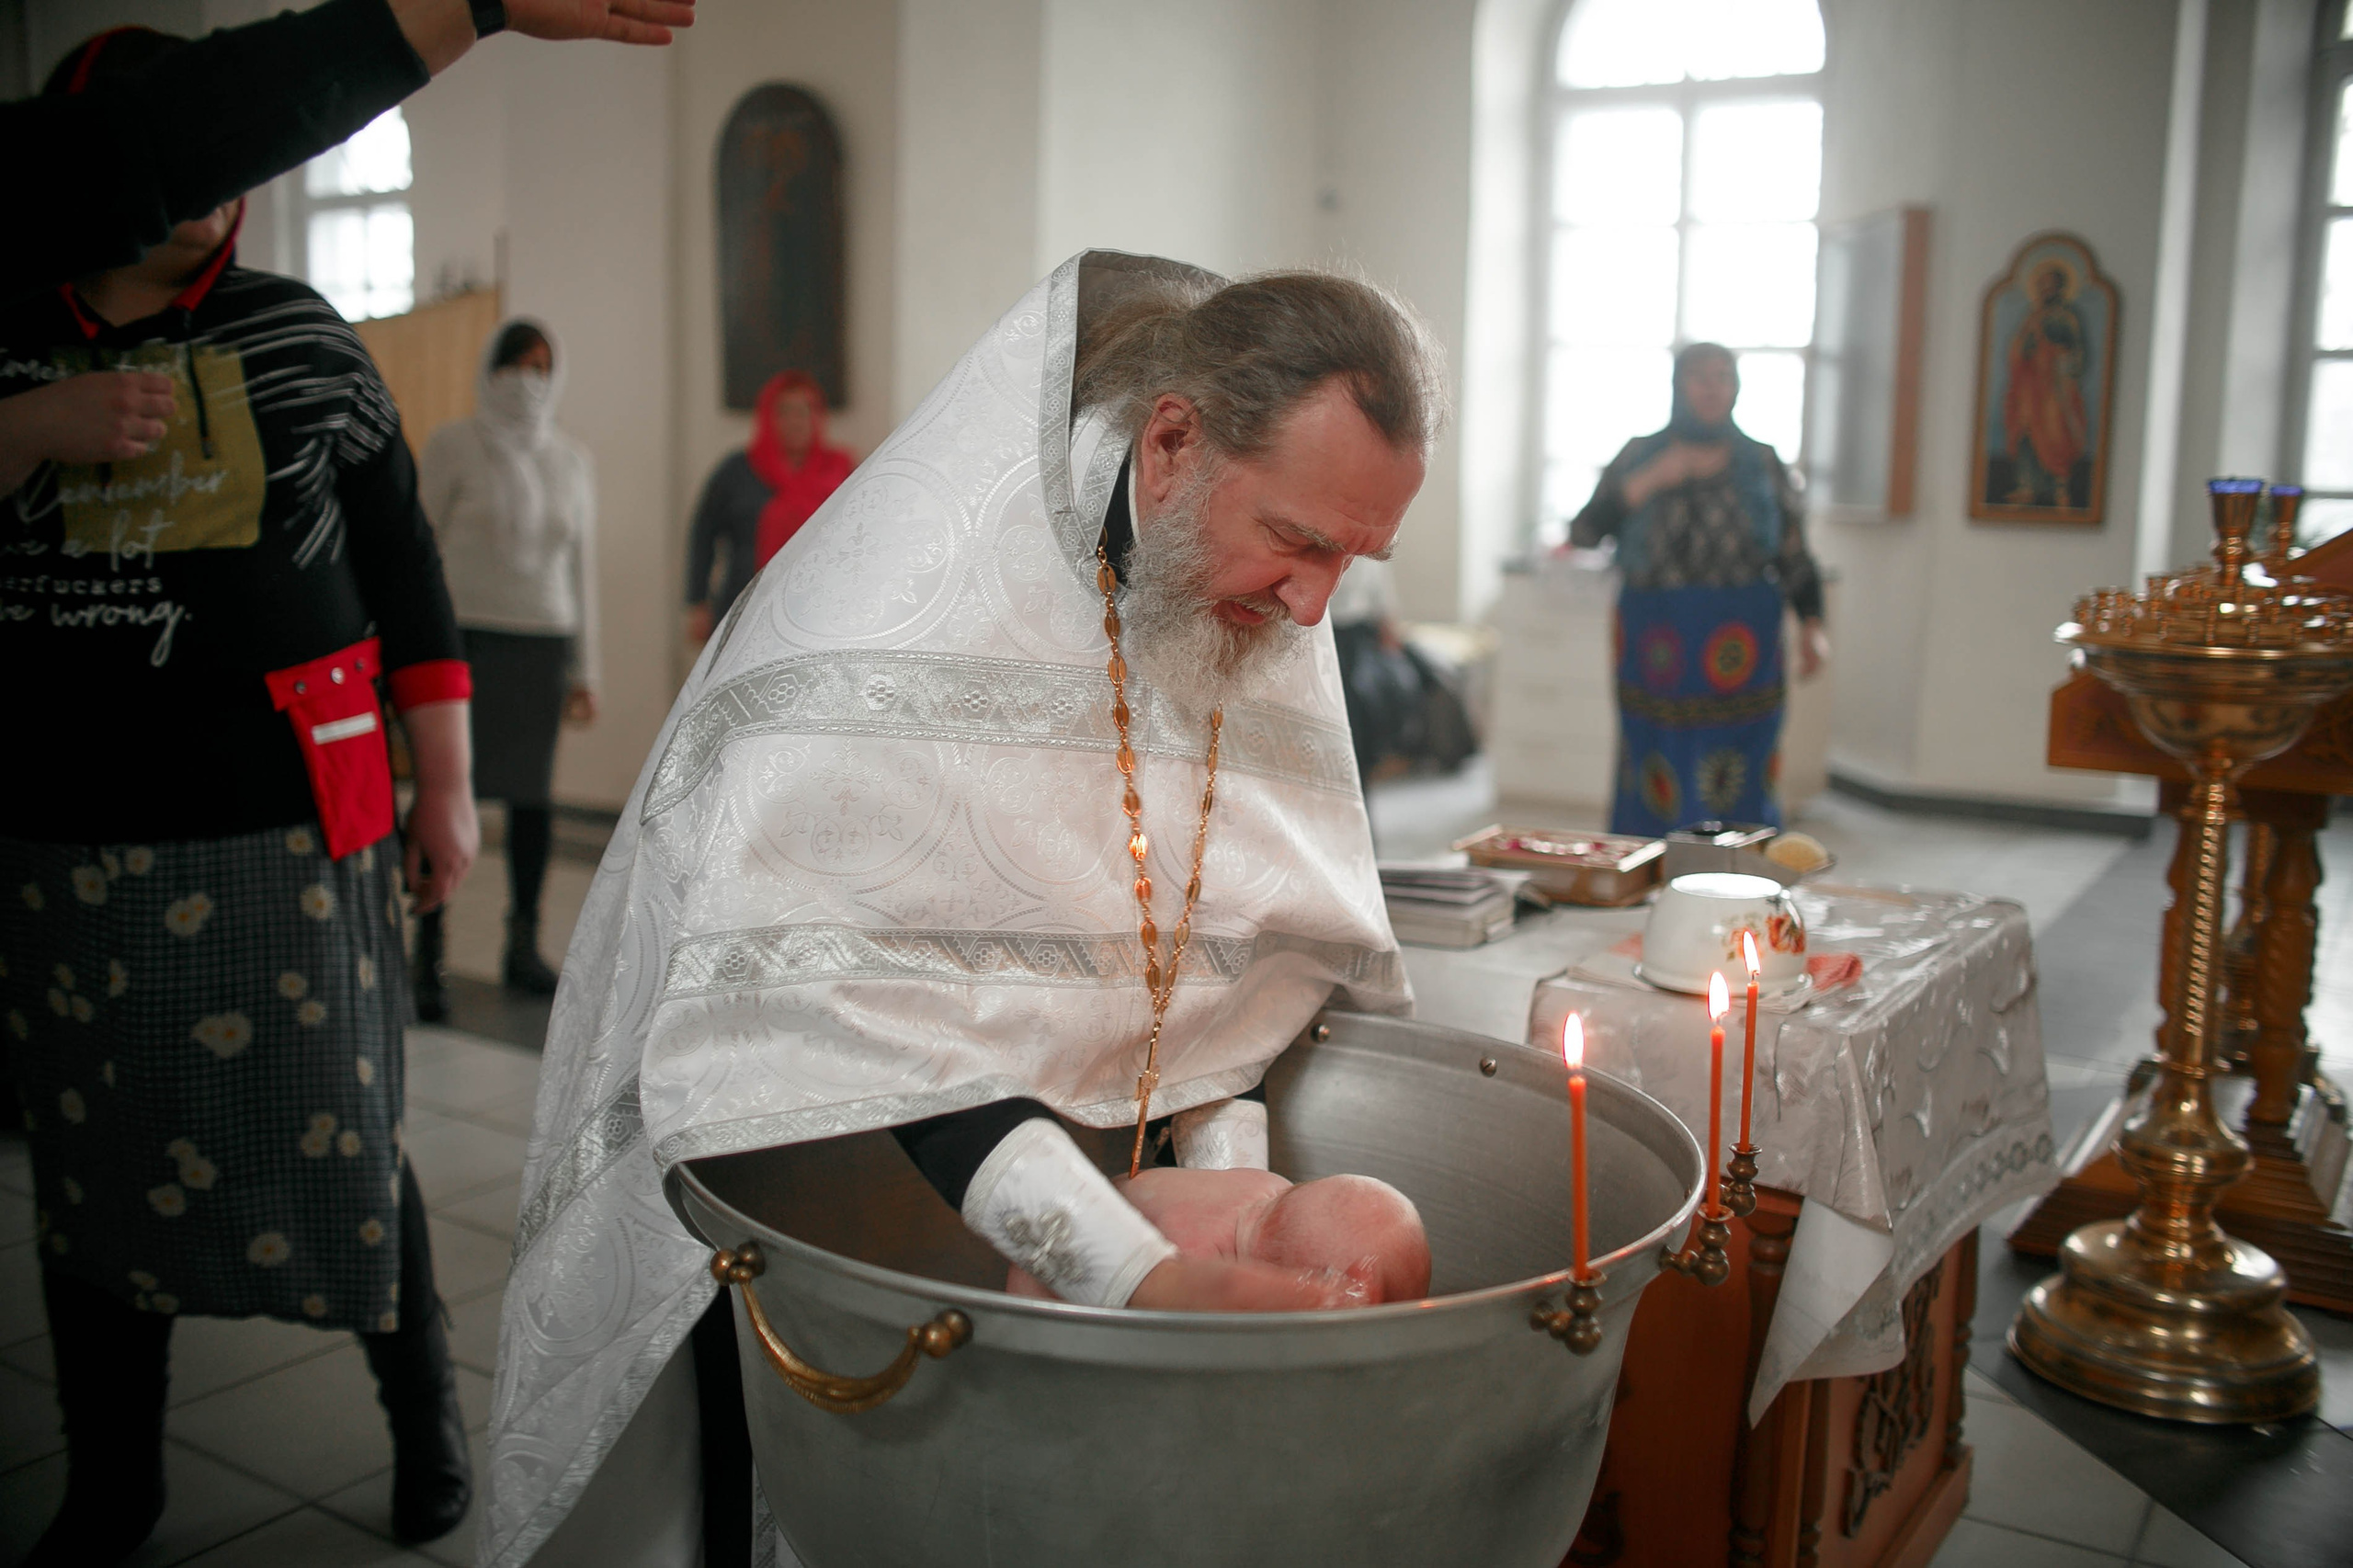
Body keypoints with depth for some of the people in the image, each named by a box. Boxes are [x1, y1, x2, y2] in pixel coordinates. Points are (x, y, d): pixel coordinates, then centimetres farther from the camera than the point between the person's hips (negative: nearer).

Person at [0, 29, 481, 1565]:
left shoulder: (300, 336, 4)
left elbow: (404, 565, 5)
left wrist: (446, 784, 2)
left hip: (291, 832, -1)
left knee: (341, 1140, 5)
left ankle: (426, 1416, 28)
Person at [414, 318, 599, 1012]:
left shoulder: (572, 461, 12)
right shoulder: (453, 446, 0)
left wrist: (584, 670, 12)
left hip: (542, 645, 4)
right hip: (467, 638, -3)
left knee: (533, 795, 4)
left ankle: (524, 948, 16)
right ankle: (427, 960, -5)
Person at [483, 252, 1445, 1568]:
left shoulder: (1267, 611, -7)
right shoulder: (916, 576, -30)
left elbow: (1240, 933, -4)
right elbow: (848, 992, -37)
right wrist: (1139, 1273, -41)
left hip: (1035, 1149, 6)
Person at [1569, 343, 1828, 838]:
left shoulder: (1763, 465, 8)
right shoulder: (1639, 456, 6)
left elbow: (1795, 557, 7)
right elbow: (1583, 534, -4)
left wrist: (1811, 626, -5)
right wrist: (1649, 481, -13)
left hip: (1739, 649, 0)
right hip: (1655, 644, 0)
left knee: (1737, 794, -1)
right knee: (1653, 786, 2)